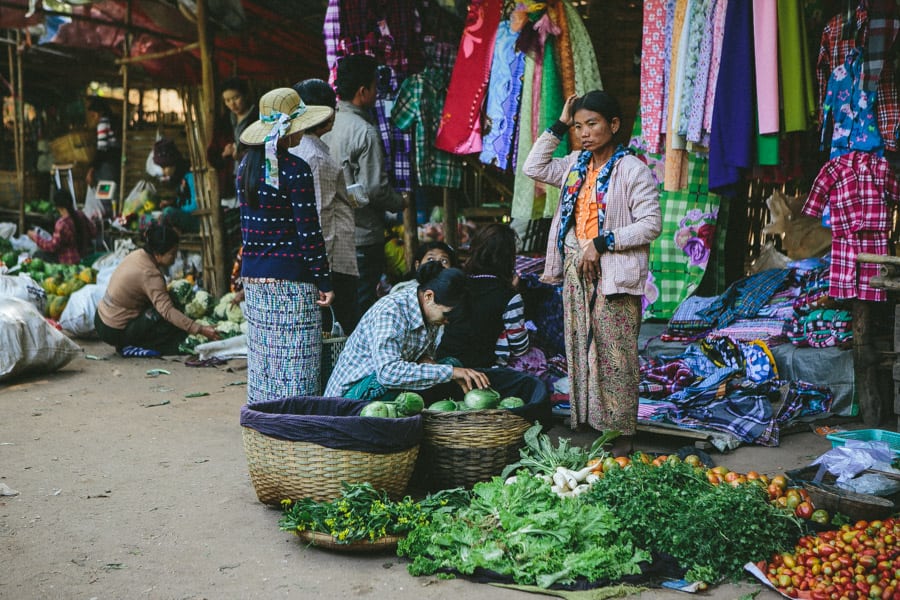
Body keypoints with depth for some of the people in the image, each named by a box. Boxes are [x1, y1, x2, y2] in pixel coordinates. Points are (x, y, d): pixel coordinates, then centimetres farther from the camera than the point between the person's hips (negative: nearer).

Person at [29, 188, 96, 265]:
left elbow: (53, 246, -21)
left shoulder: (62, 224, -27)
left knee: (38, 255, 5)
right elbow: (93, 232, 6)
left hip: (70, 261, -8)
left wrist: (36, 237, -8)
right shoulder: (81, 215, -6)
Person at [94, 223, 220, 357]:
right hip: (115, 332, -9)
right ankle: (132, 348, -7)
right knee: (172, 321, -12)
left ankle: (127, 345, 4)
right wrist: (200, 329, -37)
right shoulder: (149, 274, -25)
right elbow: (167, 311, -33)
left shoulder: (137, 255, 0)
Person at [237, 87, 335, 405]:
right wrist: (324, 280, -9)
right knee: (295, 364, -1)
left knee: (262, 358, 14)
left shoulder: (247, 164, 9)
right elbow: (308, 232, -13)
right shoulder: (295, 170, -13)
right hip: (290, 280, -7)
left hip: (252, 275, 8)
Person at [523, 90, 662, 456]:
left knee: (615, 354, -4)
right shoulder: (576, 164, 12)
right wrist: (558, 126, 9)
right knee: (579, 349, 11)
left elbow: (651, 224, -13)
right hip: (576, 266, 7)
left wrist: (602, 243, -17)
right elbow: (533, 168, 14)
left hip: (613, 272, -7)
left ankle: (621, 432, 3)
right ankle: (583, 420, 21)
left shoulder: (632, 170, -9)